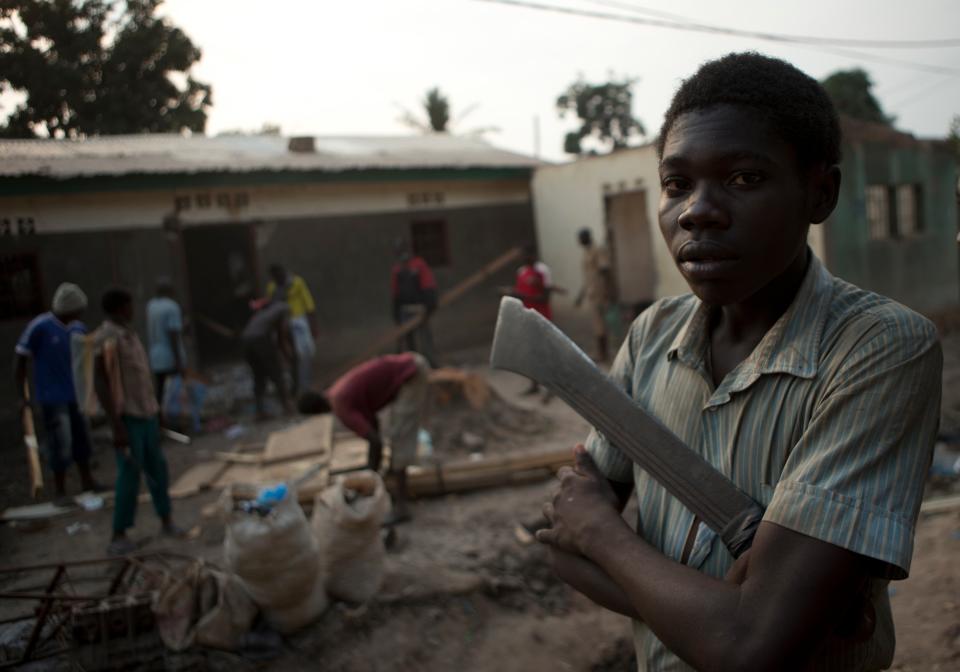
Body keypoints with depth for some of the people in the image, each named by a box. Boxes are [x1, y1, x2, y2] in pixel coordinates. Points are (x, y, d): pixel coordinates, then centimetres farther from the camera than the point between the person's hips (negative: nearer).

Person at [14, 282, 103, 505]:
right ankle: (59, 491, 11)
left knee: (81, 438, 13)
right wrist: (22, 396, -8)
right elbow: (21, 361, -7)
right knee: (60, 443, -4)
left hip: (76, 394, 5)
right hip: (52, 397, -5)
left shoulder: (78, 328, 3)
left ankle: (87, 481, 29)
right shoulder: (39, 327, -13)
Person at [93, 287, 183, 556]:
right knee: (130, 475, -7)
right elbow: (101, 385, -21)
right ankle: (119, 536, 2)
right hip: (127, 417, -8)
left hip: (146, 413, 8)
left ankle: (166, 522, 24)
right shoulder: (107, 340, -19)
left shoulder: (128, 333, 10)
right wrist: (117, 427, -24)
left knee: (157, 468, 13)